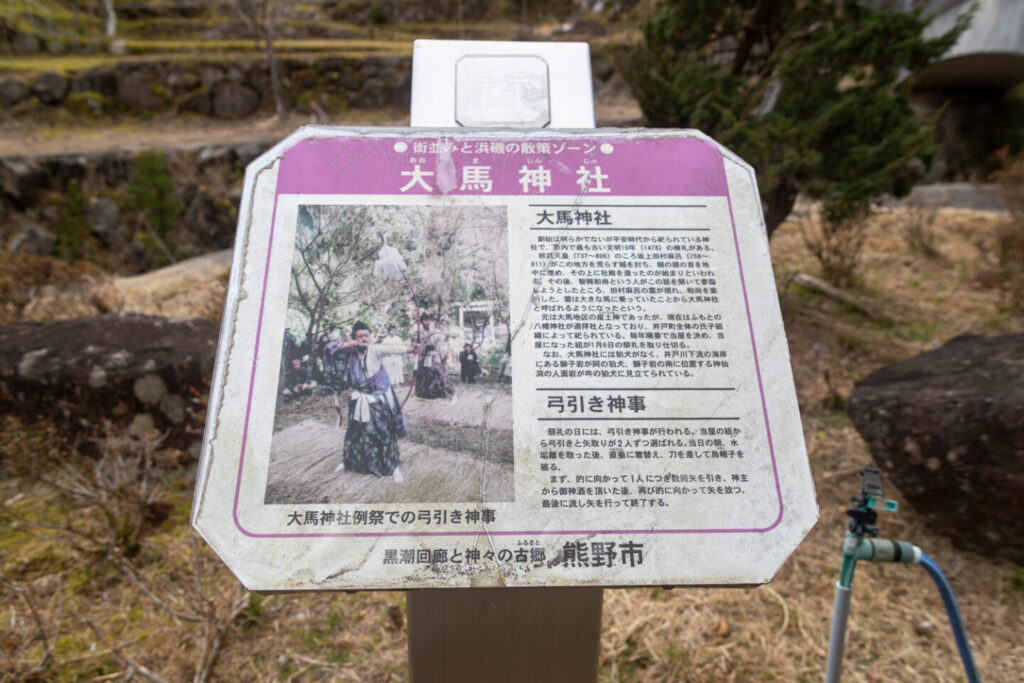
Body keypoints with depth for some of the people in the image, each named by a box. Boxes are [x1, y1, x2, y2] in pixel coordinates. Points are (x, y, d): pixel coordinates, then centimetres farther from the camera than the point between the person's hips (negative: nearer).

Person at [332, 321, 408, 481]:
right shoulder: (349, 352, -1)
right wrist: (343, 346, -17)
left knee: (385, 434, 3)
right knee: (354, 433, 17)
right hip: (359, 400, 4)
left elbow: (394, 349, -28)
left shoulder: (375, 350, -14)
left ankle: (393, 467, 18)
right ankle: (349, 461, 41)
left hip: (378, 400, -4)